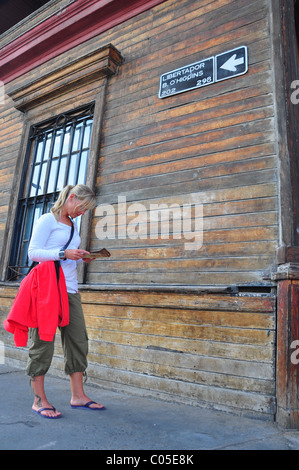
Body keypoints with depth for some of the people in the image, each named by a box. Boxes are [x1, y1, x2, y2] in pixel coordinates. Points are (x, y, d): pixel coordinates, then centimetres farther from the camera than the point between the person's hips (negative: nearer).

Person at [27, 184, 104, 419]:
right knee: (43, 342, -1)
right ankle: (39, 400, 12)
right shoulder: (47, 220, -2)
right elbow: (33, 252, -9)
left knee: (78, 340, 6)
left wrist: (81, 257, 6)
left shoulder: (73, 224, 20)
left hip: (70, 289, 8)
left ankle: (78, 395, 16)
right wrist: (64, 254, -17)